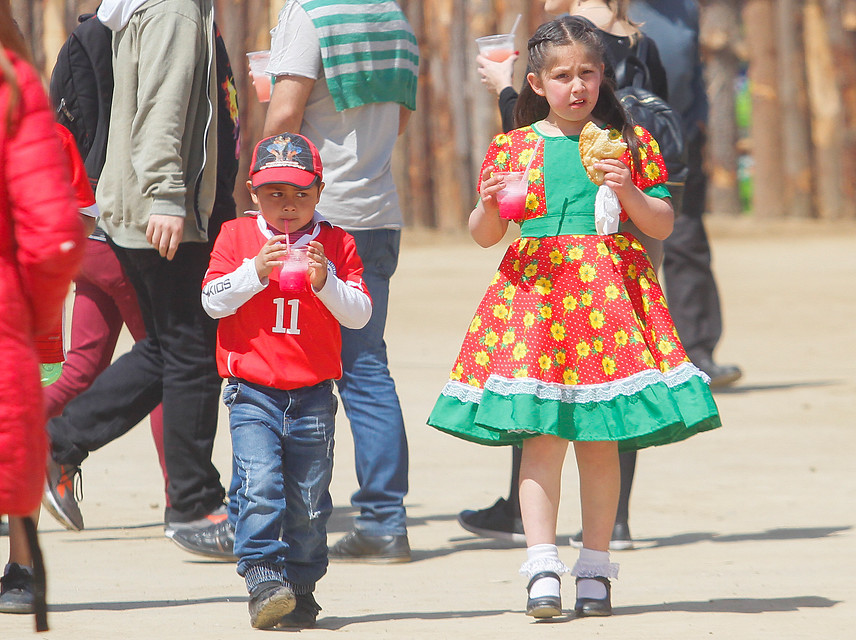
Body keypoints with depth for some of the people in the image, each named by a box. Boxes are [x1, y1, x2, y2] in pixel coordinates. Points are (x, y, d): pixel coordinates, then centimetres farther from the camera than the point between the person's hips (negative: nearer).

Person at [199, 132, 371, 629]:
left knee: (308, 498, 5)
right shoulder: (237, 237, 4)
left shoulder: (337, 244, 6)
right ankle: (263, 578, -16)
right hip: (253, 392, -1)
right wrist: (256, 271, -18)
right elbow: (213, 300, -4)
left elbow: (359, 313, 0)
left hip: (312, 395, 1)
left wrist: (324, 281, -17)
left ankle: (301, 587, 16)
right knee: (260, 484, -17)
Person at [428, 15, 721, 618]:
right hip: (535, 291, 0)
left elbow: (663, 224, 8)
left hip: (611, 293, 0)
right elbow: (484, 235, 12)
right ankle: (543, 569, -10)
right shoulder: (514, 148, 8)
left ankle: (596, 568, 11)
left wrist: (629, 194, -9)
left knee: (600, 441, 2)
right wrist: (490, 205, -9)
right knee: (542, 435, -9)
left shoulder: (631, 143, 7)